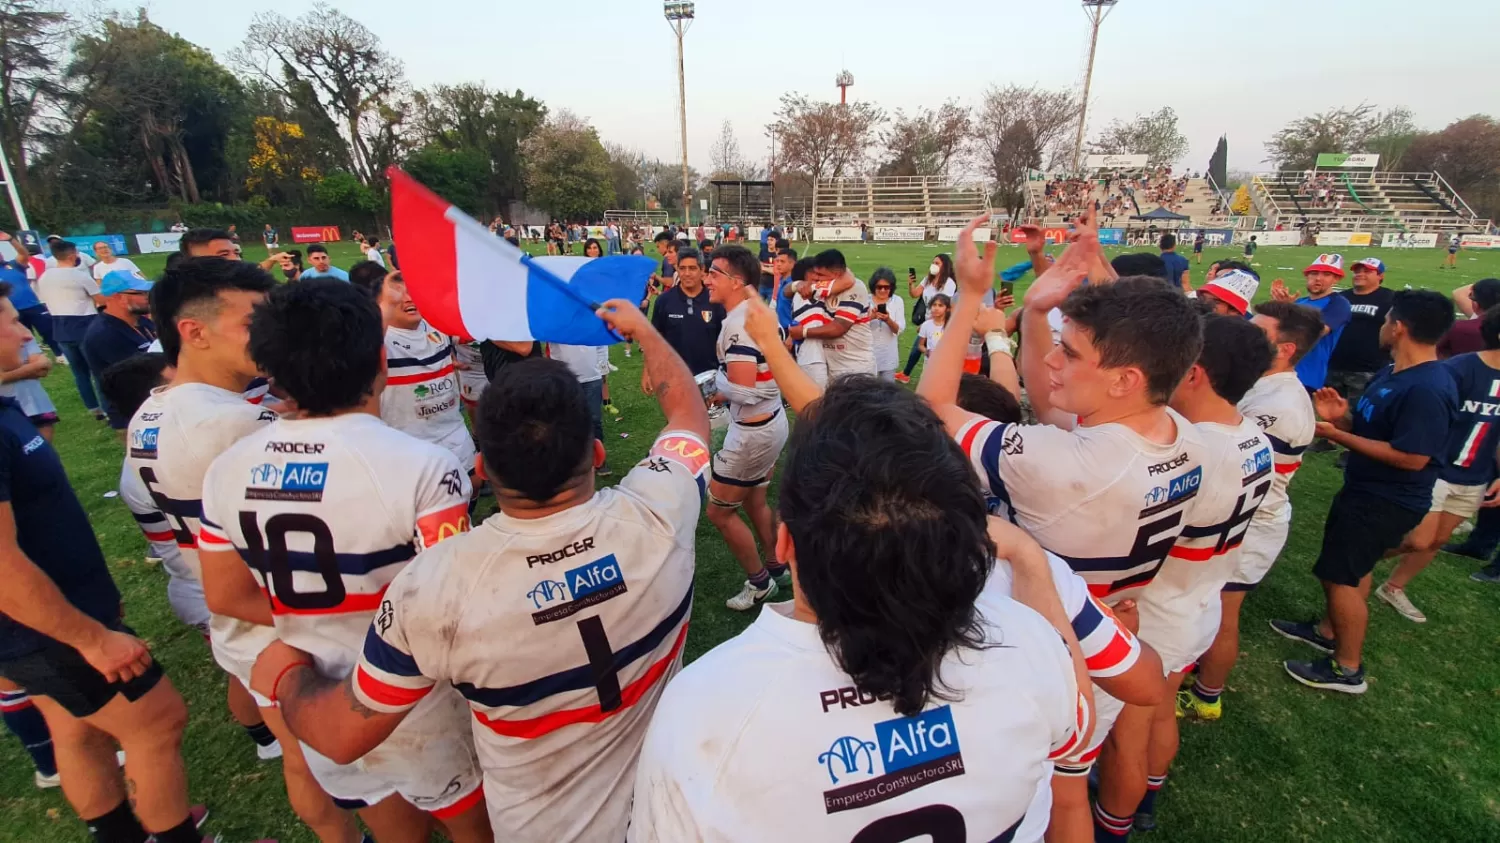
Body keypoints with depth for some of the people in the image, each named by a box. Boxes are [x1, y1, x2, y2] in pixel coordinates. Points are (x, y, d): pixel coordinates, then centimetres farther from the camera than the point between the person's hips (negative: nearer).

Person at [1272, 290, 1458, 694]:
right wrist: (1341, 416, -9)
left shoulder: (1427, 390, -27)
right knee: (1346, 566, 23)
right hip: (1365, 489, 10)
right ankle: (1327, 631, 43)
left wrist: (1337, 435, -24)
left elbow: (1412, 458, -27)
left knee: (1342, 575, -1)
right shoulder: (1391, 374, 4)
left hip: (1387, 502, -10)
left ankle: (1348, 669, 16)